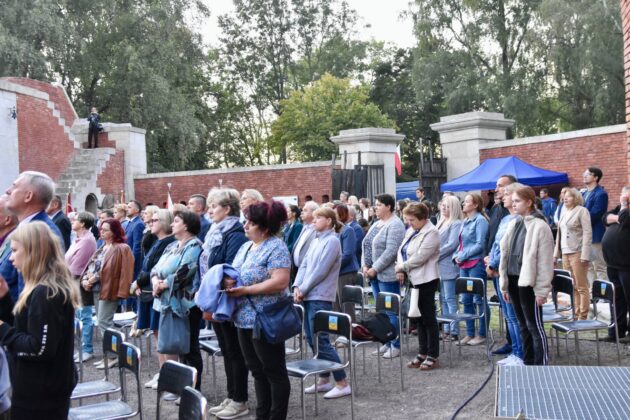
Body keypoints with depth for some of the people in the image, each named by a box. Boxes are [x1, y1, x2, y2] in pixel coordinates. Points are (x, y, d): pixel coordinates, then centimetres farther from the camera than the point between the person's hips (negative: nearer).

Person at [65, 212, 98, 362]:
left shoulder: (87, 240, -16)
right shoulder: (80, 239, 14)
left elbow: (77, 264, -17)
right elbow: (70, 260, 17)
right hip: (75, 282, 10)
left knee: (85, 316, -4)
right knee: (80, 316, 14)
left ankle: (87, 350, 3)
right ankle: (84, 347, 21)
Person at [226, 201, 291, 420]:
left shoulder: (276, 247, -14)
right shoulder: (246, 246, 12)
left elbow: (280, 282, -23)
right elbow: (235, 273, 18)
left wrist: (246, 290, -21)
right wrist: (228, 280, -6)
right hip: (245, 318, 9)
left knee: (274, 372, 3)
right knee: (257, 371, 17)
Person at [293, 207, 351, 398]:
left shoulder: (332, 241, -11)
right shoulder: (317, 241, 15)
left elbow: (320, 271, -16)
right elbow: (304, 265, 13)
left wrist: (303, 290, -12)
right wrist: (297, 286, -2)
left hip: (320, 297, -9)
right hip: (309, 296, 9)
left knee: (320, 341, -9)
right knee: (312, 339, 12)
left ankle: (342, 383, -2)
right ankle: (324, 379, 22)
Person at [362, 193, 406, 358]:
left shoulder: (395, 225, -12)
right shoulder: (376, 224, 16)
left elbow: (391, 251, -20)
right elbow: (366, 246, 15)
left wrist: (375, 269, -18)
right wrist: (365, 266, 1)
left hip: (387, 275, -9)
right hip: (374, 274, 9)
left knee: (390, 311, -3)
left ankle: (396, 346, 6)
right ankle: (386, 343, 21)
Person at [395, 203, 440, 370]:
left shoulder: (431, 232, -14)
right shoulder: (411, 231, 13)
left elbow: (420, 257, -20)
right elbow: (401, 250, 14)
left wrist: (402, 266, -10)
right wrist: (400, 270, -3)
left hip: (426, 280, -9)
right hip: (414, 280, 9)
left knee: (428, 317, -1)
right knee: (417, 317, 13)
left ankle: (432, 356, 8)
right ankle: (422, 353, 23)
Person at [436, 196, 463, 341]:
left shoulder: (456, 223, -8)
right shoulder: (441, 223, 17)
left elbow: (452, 244, -16)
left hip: (449, 267, -8)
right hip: (439, 266, 8)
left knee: (450, 299, -5)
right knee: (443, 299, 11)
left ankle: (454, 332, 0)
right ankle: (447, 330, 18)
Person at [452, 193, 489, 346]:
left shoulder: (480, 220, -8)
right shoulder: (465, 222, 16)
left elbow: (480, 244, -15)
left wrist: (463, 255, -13)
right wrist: (456, 256, 5)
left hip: (476, 263, -8)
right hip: (464, 265, 8)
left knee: (478, 299, -2)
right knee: (466, 300, 11)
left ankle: (482, 335, 7)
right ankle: (470, 334, 19)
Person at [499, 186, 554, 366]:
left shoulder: (540, 226, -11)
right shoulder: (513, 224, 11)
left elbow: (545, 261, -13)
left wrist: (542, 290, -15)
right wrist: (504, 284, 12)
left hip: (528, 282, -7)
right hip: (513, 280, 7)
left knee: (535, 326, -2)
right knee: (523, 325, 16)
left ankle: (540, 366, 4)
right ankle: (527, 363, 25)